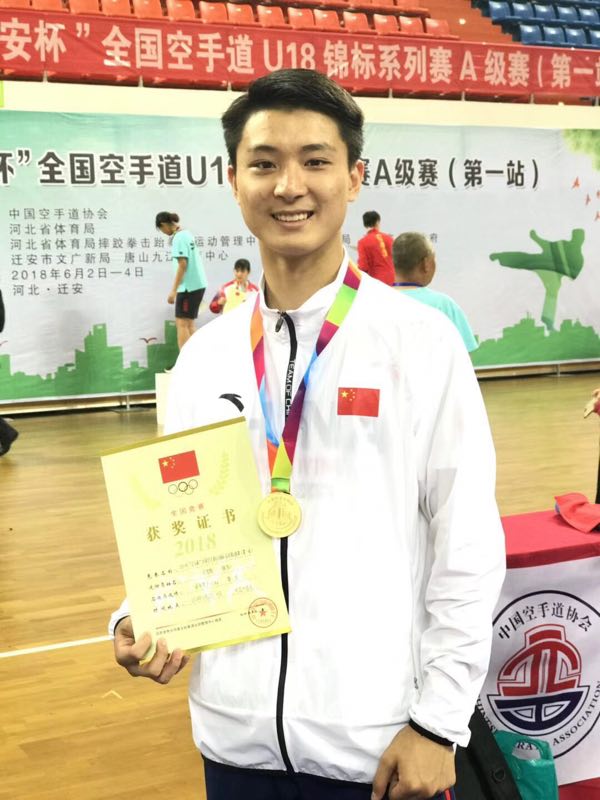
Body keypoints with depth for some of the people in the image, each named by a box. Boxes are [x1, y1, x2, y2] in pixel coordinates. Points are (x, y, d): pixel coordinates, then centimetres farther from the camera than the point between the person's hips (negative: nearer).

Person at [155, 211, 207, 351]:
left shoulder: (178, 238, -13)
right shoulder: (186, 234, 12)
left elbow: (182, 265, -19)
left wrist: (173, 290, -18)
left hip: (188, 286, -9)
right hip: (197, 284, 9)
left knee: (182, 323, -7)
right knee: (189, 323, 13)